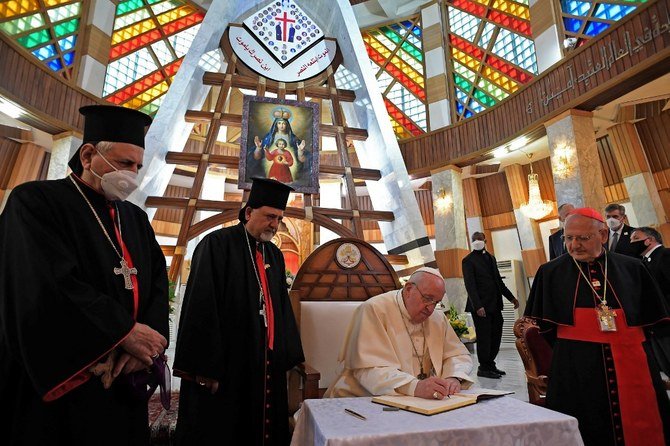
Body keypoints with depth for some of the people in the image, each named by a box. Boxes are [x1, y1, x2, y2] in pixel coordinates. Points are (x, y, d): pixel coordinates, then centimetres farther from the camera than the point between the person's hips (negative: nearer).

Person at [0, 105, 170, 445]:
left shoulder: (136, 218, 9)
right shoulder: (36, 202, -9)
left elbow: (158, 283, 2)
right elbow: (49, 287, -21)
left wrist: (147, 337, -14)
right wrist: (125, 332, -19)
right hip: (59, 382, -5)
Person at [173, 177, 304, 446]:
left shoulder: (274, 254, 10)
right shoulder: (217, 244, -11)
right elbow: (201, 307, -15)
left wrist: (287, 354, 10)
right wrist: (205, 367, -17)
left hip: (267, 364, 7)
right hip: (225, 364, -6)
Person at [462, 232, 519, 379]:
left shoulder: (491, 258, 17)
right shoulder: (468, 260, -6)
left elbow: (499, 281, 23)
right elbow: (470, 285, -13)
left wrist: (511, 297, 19)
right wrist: (478, 306, -21)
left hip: (495, 305, 7)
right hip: (481, 306, -7)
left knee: (496, 336, 11)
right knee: (484, 338, 0)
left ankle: (490, 364, 25)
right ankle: (484, 368, 13)